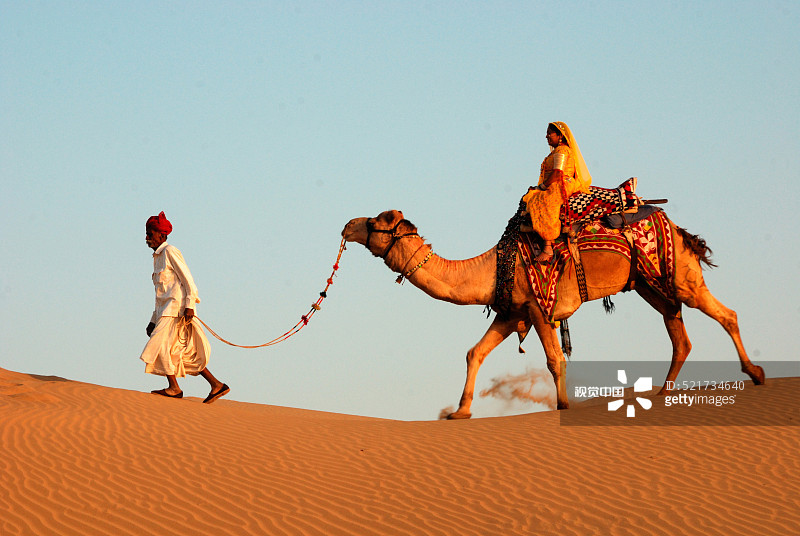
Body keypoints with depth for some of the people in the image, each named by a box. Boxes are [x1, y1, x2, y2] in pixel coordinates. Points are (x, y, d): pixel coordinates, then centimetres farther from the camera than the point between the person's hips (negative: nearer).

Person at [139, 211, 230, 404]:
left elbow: (188, 280, -11)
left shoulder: (170, 251, -4)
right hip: (166, 309, 9)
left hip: (177, 307, -9)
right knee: (185, 354, 5)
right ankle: (216, 385, 5)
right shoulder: (158, 258, 23)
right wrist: (153, 321, 22)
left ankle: (174, 387, -9)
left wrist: (189, 306, -21)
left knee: (160, 344, -13)